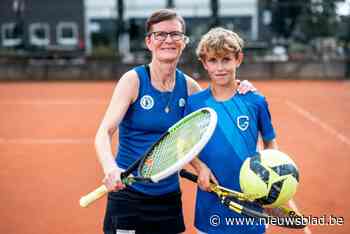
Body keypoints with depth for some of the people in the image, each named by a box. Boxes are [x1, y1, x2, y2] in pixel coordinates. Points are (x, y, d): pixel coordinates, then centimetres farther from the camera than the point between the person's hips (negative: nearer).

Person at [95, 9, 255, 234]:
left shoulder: (188, 86, 2)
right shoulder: (133, 80, -11)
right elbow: (104, 133, -19)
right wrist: (111, 168, -40)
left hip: (169, 196, 4)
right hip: (129, 195, -4)